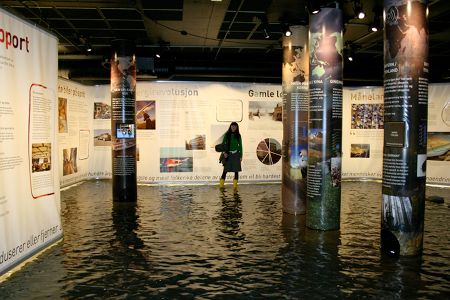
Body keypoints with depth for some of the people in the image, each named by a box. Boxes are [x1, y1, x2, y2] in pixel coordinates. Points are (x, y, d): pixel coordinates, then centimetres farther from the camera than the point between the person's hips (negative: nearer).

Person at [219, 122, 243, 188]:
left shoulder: (238, 135, 7)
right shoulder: (227, 135, 3)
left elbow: (240, 146, 9)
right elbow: (223, 144, 2)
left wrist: (241, 156, 4)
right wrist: (224, 152, -13)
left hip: (236, 155, 2)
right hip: (228, 155, -1)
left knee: (236, 171, 0)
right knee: (225, 170, -5)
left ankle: (235, 186, 7)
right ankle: (221, 186, -2)